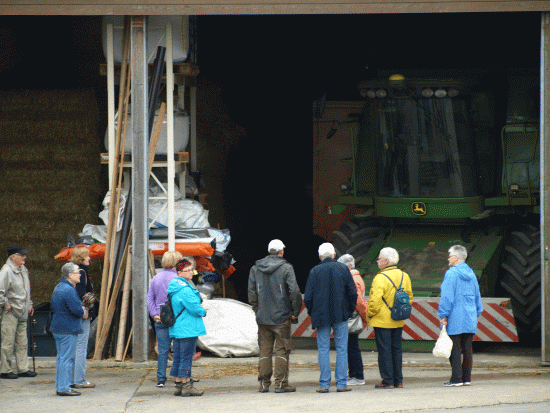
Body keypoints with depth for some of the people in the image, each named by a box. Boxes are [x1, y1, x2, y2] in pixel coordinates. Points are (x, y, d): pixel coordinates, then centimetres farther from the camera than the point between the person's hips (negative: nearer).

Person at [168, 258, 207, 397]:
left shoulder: (174, 288, 14)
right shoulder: (185, 290, -18)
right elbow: (194, 308, -18)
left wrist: (199, 309, 14)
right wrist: (203, 312, 2)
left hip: (176, 329, 10)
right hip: (187, 328, -10)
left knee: (178, 357, 11)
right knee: (186, 356, -6)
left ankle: (179, 385, 15)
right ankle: (186, 385, -4)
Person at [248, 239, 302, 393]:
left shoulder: (255, 269, 7)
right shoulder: (286, 268, -7)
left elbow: (251, 292, 6)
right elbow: (294, 292, -13)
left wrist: (258, 310, 12)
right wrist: (295, 312, -2)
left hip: (262, 317, 4)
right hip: (281, 317, -4)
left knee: (264, 350, 9)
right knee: (282, 350, 1)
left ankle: (264, 383, 10)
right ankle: (281, 384, -2)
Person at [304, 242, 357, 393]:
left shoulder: (315, 271, -2)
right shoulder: (343, 269, 1)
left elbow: (308, 297, -3)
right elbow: (353, 292, 0)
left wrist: (312, 313, 10)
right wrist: (349, 310, 11)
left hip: (321, 317, 0)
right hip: (341, 316, 1)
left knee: (323, 349, 4)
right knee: (342, 349, 5)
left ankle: (324, 384, 0)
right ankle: (341, 383, 1)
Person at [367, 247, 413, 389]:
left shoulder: (381, 278, -17)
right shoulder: (404, 276, 7)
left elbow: (375, 300, -22)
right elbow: (409, 297, 14)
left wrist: (370, 314, -6)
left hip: (382, 321, -7)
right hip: (398, 322, 7)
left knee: (384, 350, -1)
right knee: (396, 349, 13)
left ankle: (387, 381, -1)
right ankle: (398, 380, 14)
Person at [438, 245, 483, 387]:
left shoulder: (451, 274, -11)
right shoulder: (471, 274, 12)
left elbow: (447, 296, -14)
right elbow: (477, 296, 18)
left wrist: (443, 315, -11)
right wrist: (477, 314, 24)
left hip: (455, 319, -7)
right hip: (470, 318, 7)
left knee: (455, 349, -4)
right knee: (467, 349, 9)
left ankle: (456, 378, -5)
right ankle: (467, 378, 10)